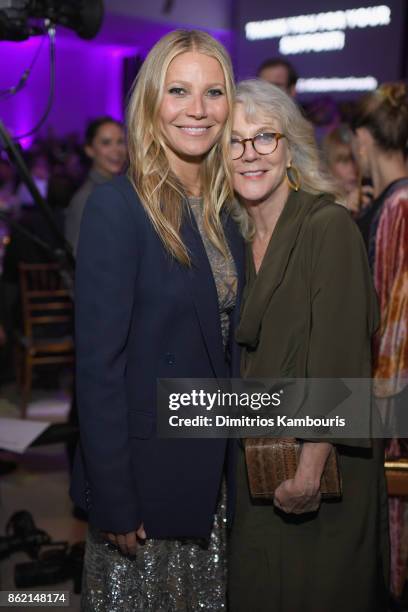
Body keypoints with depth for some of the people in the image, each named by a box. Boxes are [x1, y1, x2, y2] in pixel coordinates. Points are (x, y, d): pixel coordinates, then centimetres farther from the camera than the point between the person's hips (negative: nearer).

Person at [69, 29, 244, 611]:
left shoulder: (224, 211, 5)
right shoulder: (117, 206, -17)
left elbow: (224, 341, 9)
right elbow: (98, 362, -18)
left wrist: (234, 466, 7)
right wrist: (114, 501, -18)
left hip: (214, 470, 6)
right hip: (148, 469, -6)